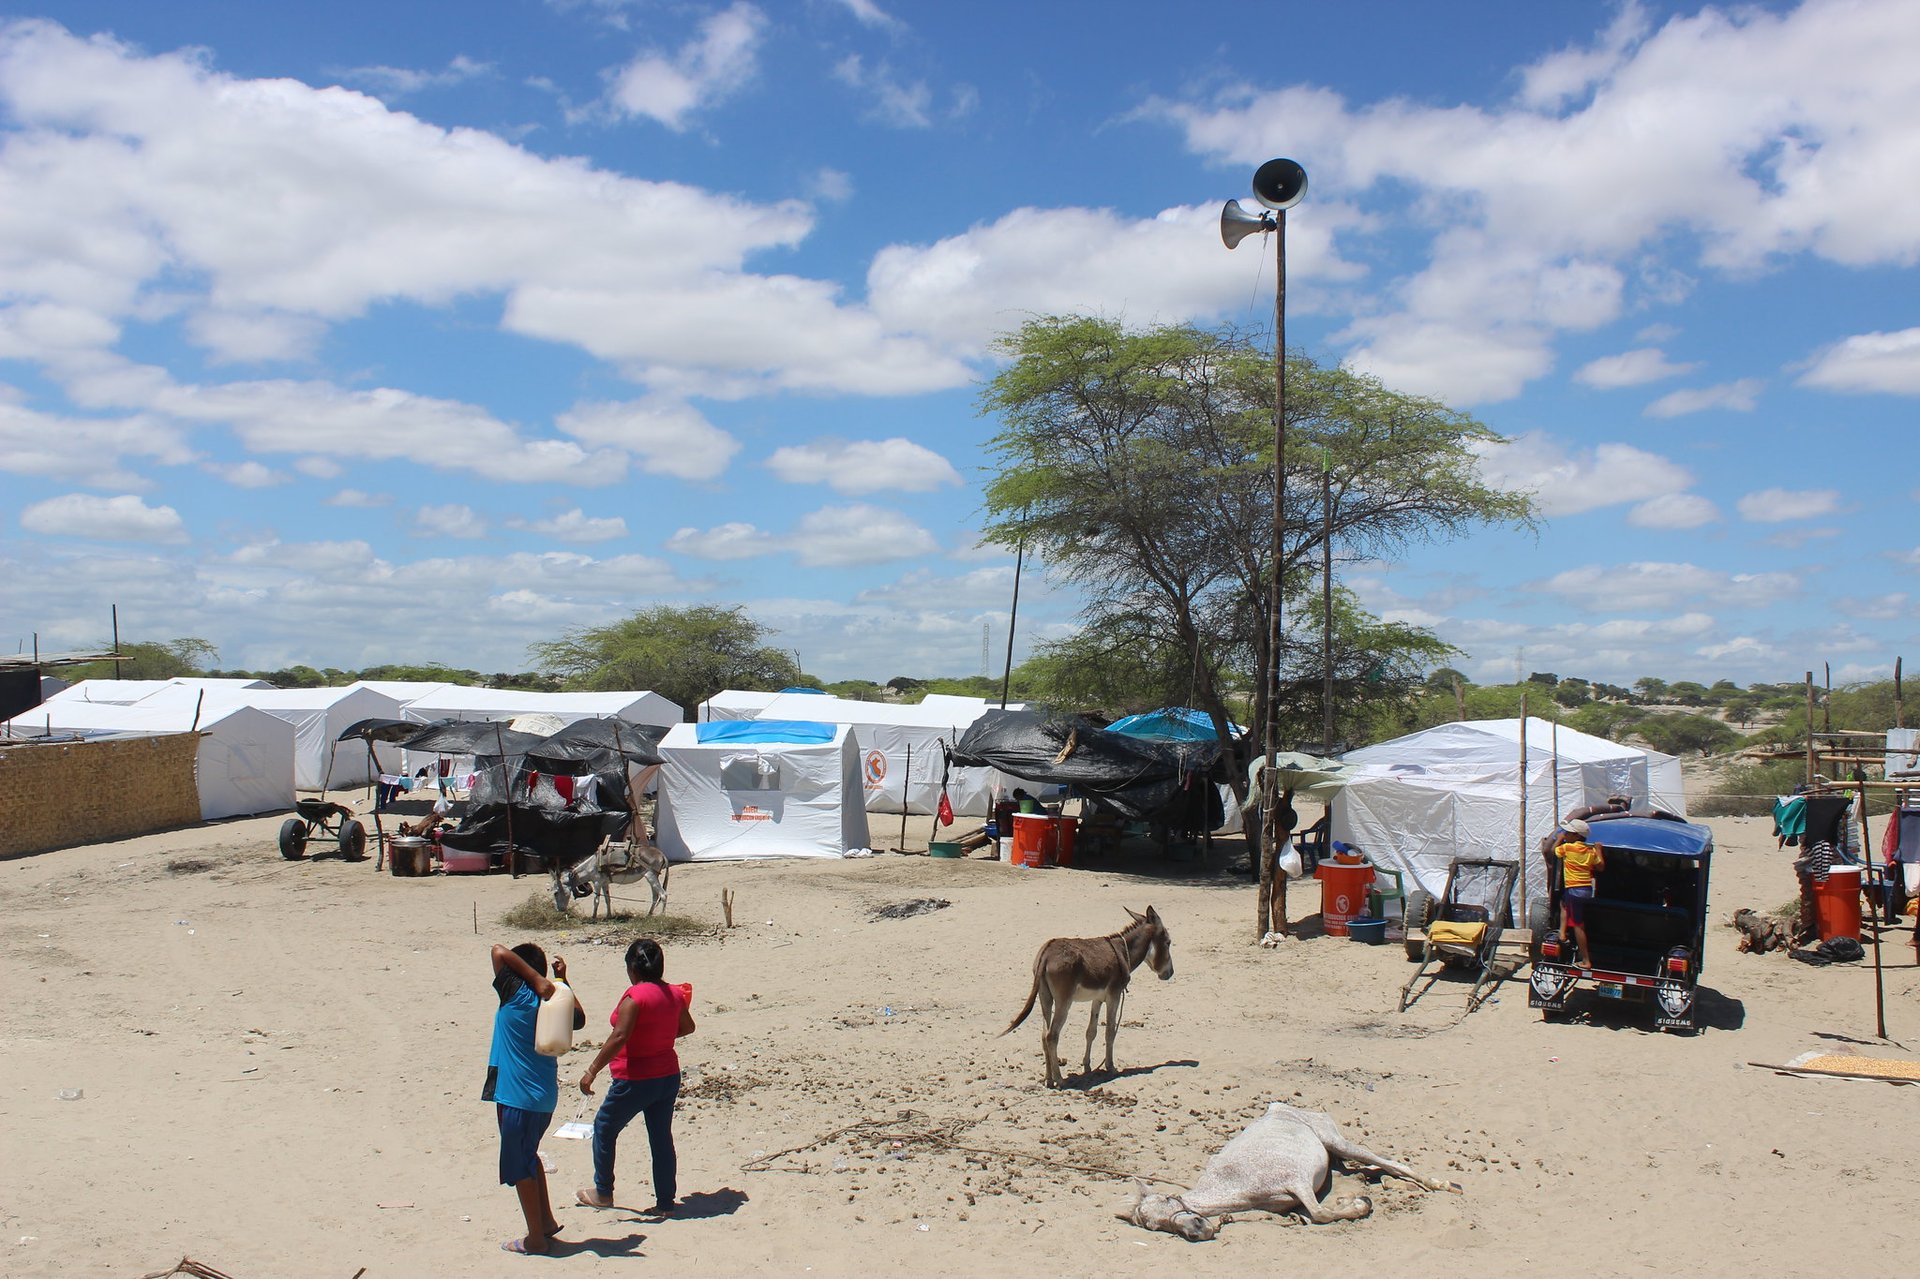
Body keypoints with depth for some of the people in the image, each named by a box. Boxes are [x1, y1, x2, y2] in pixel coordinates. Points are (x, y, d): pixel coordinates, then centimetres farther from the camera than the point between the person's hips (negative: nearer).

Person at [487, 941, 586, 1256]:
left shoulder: (517, 995, -13)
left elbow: (499, 951, -16)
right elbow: (579, 1019, 25)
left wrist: (538, 981, -18)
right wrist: (561, 981, 21)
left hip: (517, 1097, -7)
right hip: (545, 1096, 7)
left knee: (519, 1167, 6)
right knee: (528, 1157, 26)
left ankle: (536, 1238, 13)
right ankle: (547, 1221, 32)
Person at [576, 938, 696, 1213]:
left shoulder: (635, 996, -19)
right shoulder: (674, 994, 2)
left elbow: (619, 1036, -27)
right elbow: (687, 1027, 17)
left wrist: (592, 1071, -24)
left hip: (635, 1080, -6)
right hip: (669, 1076, 6)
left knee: (604, 1129, 15)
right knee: (662, 1138, 14)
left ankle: (603, 1193, 25)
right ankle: (665, 1202, 17)